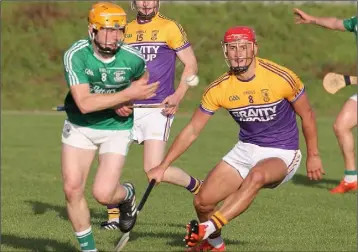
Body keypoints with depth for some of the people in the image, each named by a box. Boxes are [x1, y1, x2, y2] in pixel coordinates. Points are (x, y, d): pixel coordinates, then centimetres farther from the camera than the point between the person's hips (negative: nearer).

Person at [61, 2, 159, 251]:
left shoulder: (133, 58, -16)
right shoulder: (75, 55, -21)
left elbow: (142, 79, 10)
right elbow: (84, 103, -29)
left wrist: (129, 102, -10)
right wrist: (128, 95, -31)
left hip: (116, 129, -1)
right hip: (79, 127, 1)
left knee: (103, 194, -13)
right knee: (72, 188, -5)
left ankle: (128, 195, 25)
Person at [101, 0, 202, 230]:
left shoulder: (170, 28, -1)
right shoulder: (125, 30, 13)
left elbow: (191, 65, -2)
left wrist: (178, 96, -16)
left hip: (157, 108, -5)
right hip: (128, 109, 5)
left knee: (154, 170, -15)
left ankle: (199, 187, 11)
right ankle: (114, 216, 12)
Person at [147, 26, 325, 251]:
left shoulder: (281, 78, -18)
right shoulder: (219, 89, -9)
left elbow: (307, 115, -2)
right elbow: (192, 131, -1)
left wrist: (313, 156, 1)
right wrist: (163, 166, -4)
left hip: (281, 154, -4)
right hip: (246, 150, 4)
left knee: (256, 175, -39)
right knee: (202, 202, -4)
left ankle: (211, 227, -39)